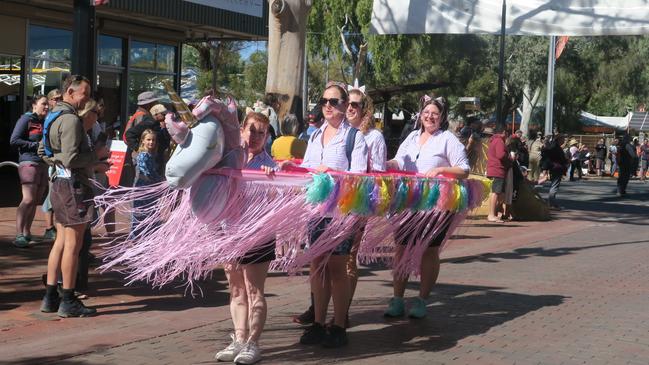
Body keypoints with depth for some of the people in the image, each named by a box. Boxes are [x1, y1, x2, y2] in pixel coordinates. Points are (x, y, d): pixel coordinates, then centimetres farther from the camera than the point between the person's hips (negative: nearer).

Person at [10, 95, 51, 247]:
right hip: (29, 162, -7)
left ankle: (27, 233, 15)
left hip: (43, 164, 7)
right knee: (28, 200, -15)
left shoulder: (45, 122, 17)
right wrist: (36, 145, -14)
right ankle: (19, 235, -15)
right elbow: (14, 140, -10)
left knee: (36, 201, 8)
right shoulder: (26, 119, -3)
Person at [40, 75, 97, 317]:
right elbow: (71, 159, -23)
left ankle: (50, 297, 18)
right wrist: (95, 155, -11)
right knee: (73, 245, -5)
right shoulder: (71, 120, -16)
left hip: (59, 182, 10)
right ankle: (68, 302, 0)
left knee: (62, 241, 14)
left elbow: (44, 151, 25)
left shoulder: (54, 117, 16)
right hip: (73, 184, -10)